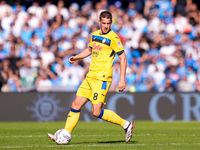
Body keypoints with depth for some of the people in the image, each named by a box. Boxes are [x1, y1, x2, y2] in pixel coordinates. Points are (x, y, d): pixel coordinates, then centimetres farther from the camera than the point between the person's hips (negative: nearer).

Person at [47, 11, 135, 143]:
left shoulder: (113, 38, -9)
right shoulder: (95, 35, 14)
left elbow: (123, 57, -9)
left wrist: (122, 79, -15)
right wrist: (76, 57, 16)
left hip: (102, 79, -7)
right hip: (90, 77, 7)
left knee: (96, 112, -13)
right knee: (75, 105, 5)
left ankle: (126, 124, -2)